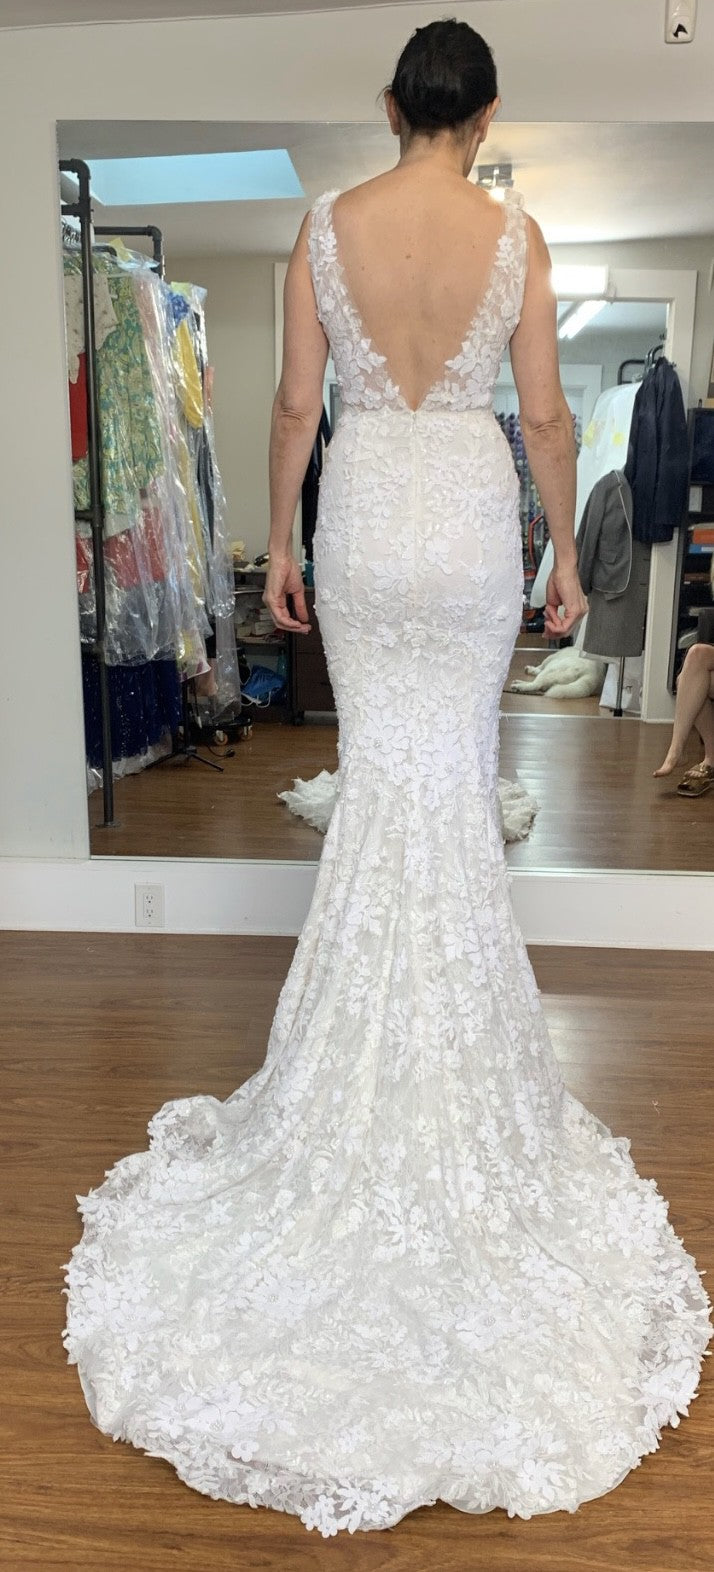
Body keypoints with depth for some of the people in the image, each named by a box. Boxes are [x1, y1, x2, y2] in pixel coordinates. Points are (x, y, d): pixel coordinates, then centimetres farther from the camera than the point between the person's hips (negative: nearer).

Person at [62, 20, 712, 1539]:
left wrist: (280, 541, 9)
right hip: (473, 511, 0)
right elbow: (545, 415, 0)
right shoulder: (516, 235, 0)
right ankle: (456, 1014, 17)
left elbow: (296, 405, 1)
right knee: (461, 775, 7)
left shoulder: (326, 224, 2)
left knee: (379, 769, 9)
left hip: (363, 510, 1)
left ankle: (379, 1014, 15)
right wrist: (566, 552, 9)